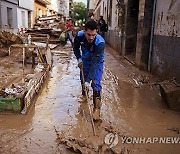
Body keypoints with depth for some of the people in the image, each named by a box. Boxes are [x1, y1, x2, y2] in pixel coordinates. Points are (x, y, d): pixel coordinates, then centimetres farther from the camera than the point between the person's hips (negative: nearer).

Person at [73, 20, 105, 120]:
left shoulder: (100, 43, -38)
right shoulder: (79, 36, -25)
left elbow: (95, 63, -39)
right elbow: (76, 48, -1)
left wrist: (88, 81, -40)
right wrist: (79, 59, -16)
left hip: (97, 62, -4)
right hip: (85, 60, 4)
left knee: (96, 83, -16)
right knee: (83, 79, 16)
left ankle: (97, 108, -7)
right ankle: (84, 96, 46)